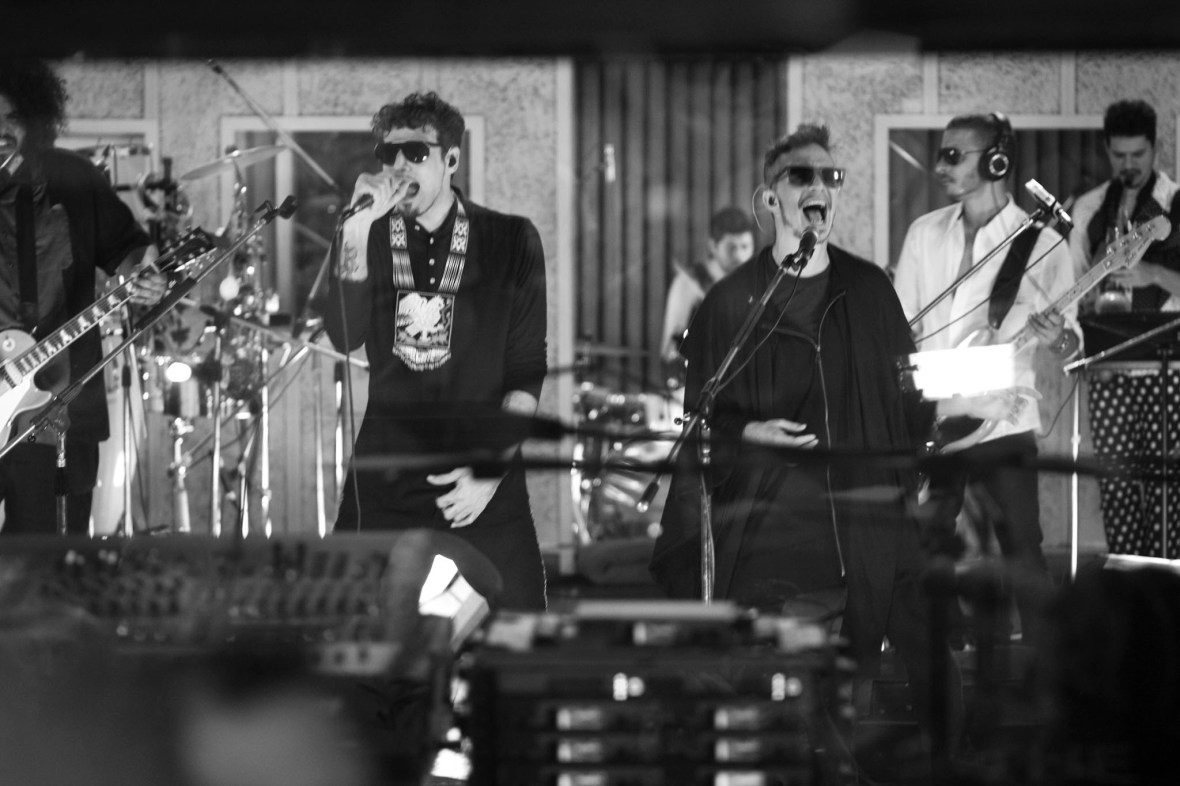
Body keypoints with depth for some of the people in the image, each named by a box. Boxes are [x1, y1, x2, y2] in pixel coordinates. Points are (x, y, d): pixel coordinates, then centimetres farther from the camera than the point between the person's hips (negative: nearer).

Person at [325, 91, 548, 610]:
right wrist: (358, 230, -17)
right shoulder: (370, 238, 8)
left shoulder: (509, 242, 3)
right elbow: (344, 336, -8)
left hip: (483, 490, -1)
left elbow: (527, 370, 2)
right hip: (382, 484, 1)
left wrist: (492, 467, -8)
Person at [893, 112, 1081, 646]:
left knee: (1023, 561, -7)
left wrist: (1058, 338, -23)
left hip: (1000, 423, -4)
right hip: (928, 423, 4)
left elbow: (1069, 343, 0)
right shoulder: (925, 233, 8)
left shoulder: (1041, 243, -4)